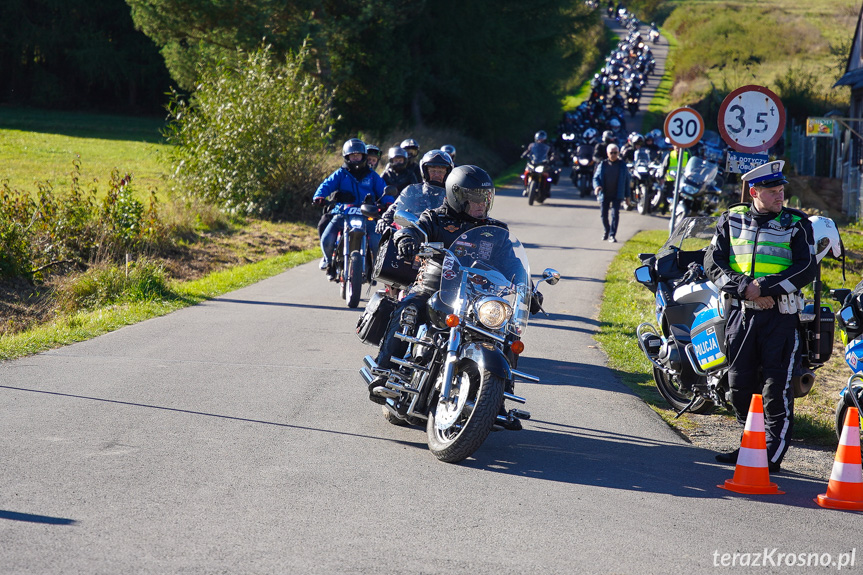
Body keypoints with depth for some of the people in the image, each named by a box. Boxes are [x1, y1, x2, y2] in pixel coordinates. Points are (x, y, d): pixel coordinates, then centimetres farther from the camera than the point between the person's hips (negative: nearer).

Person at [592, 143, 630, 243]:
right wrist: (597, 186, -16)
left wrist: (627, 196, 6)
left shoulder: (622, 165, 4)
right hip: (604, 195, 2)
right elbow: (596, 177, 7)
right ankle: (606, 231, 35)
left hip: (617, 195, -2)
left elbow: (627, 181, 8)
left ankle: (612, 235, -12)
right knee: (604, 214, 10)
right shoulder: (602, 165, 5)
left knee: (615, 214, -13)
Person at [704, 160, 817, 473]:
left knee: (776, 388, -6)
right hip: (740, 313, 3)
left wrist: (765, 287, -17)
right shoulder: (731, 220, 7)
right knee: (740, 386, 8)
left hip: (781, 315, -3)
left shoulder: (797, 224, -1)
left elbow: (806, 268, -9)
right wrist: (744, 286, -14)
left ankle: (772, 454, 0)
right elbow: (713, 262, 2)